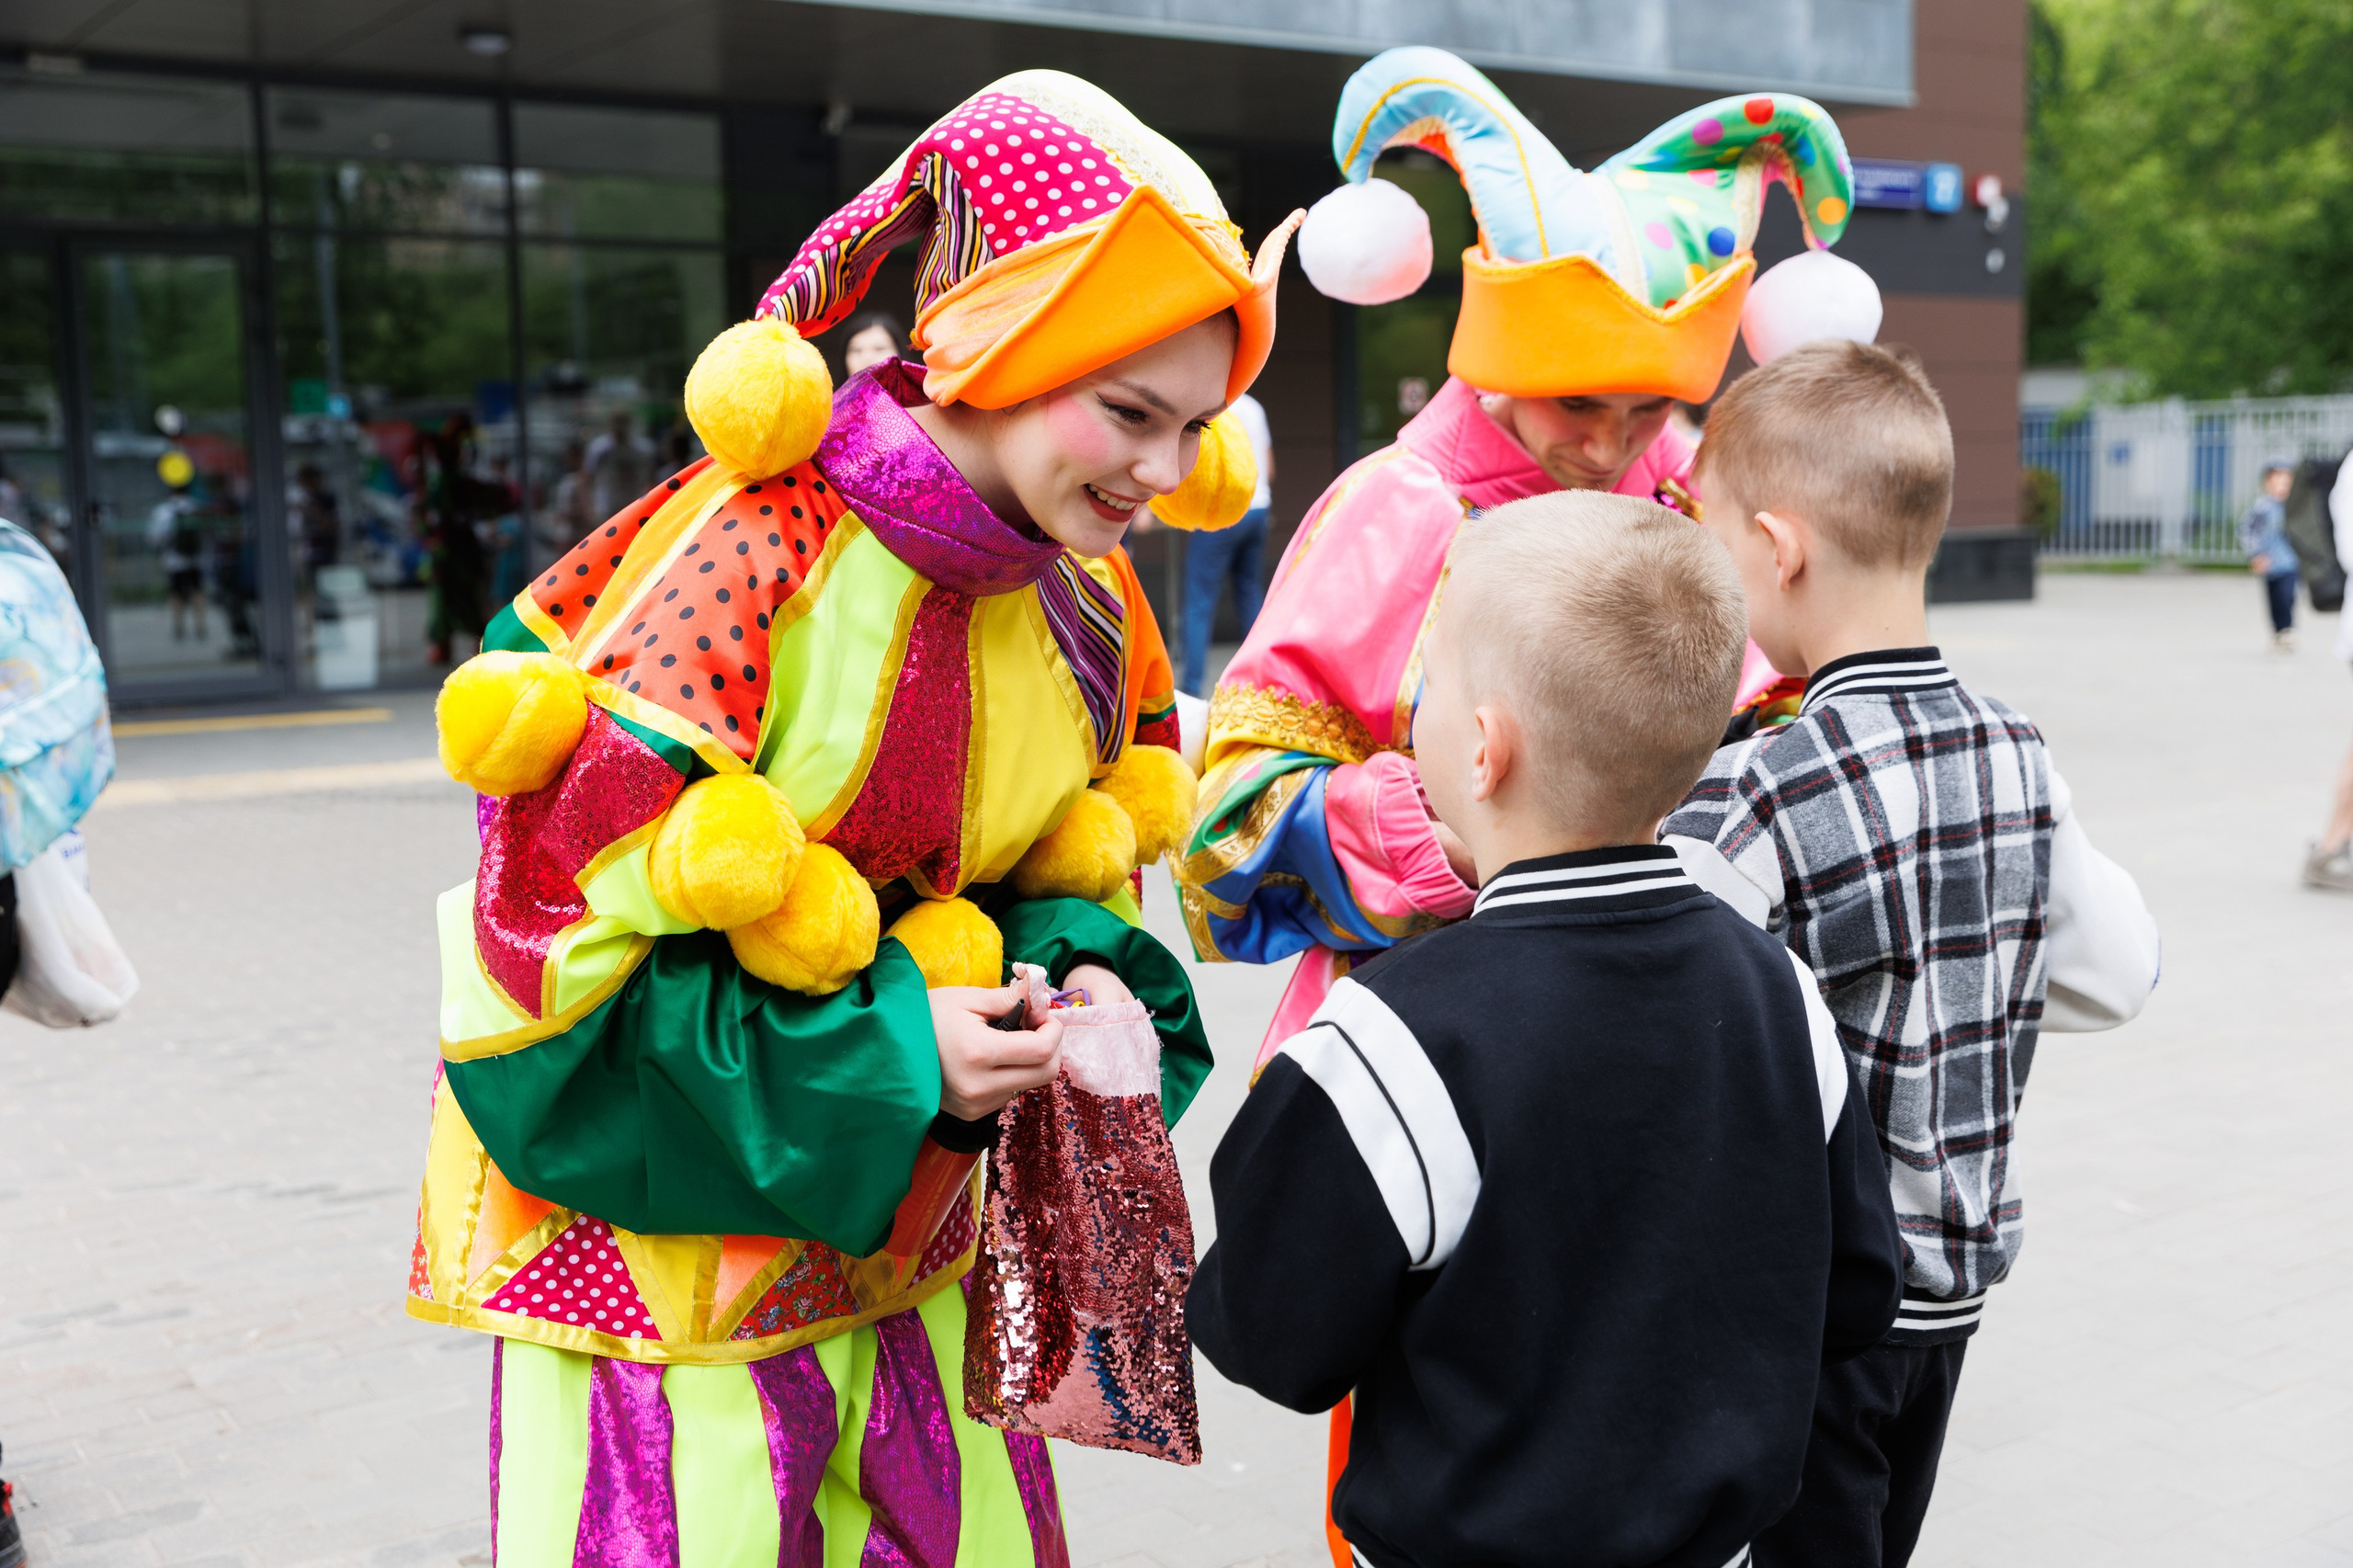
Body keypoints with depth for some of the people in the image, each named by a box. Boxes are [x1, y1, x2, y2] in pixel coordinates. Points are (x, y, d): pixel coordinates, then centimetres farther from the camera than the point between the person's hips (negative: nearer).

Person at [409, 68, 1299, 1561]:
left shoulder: (1083, 589, -2)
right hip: (658, 1259, -6)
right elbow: (554, 951, -20)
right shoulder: (744, 562, -24)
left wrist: (1088, 981, -11)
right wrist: (885, 1060, -23)